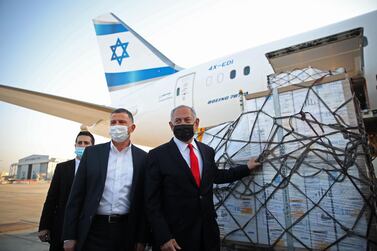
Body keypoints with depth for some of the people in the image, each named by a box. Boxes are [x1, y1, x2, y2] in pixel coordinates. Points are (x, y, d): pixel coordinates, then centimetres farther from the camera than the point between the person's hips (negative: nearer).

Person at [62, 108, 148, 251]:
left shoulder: (142, 158, -2)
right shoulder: (92, 153, 1)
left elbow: (144, 200, 0)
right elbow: (77, 195, 1)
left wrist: (141, 238, -1)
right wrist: (70, 236, -1)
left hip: (127, 230, 0)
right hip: (94, 229, 0)